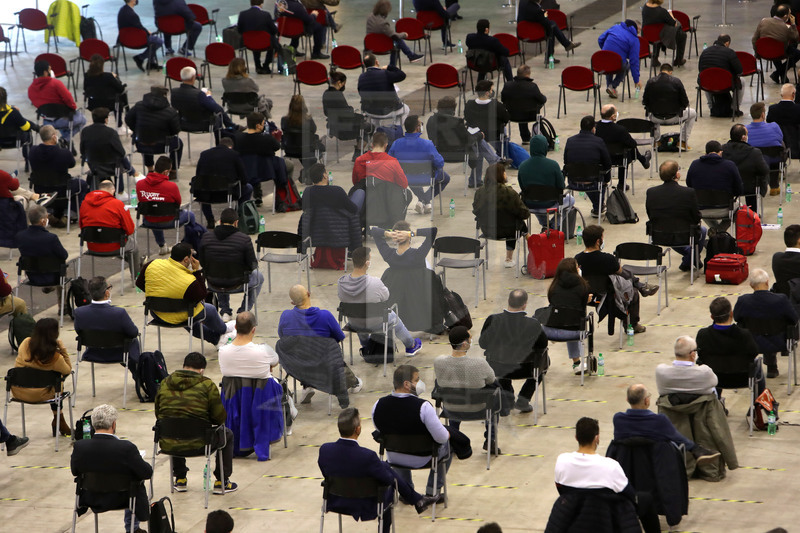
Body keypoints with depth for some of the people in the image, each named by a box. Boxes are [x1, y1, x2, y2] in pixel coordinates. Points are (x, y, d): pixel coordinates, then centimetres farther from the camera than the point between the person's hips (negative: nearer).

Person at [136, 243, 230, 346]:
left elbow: (139, 283, -1)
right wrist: (197, 271, -14)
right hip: (178, 318, -5)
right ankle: (222, 329, 54)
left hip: (156, 314, 5)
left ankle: (215, 338, 54)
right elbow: (202, 296, -12)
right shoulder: (190, 281, -32)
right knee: (210, 310, 24)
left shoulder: (152, 265, -19)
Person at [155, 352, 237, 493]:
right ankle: (221, 482, 29)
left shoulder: (165, 383, 4)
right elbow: (220, 418, -5)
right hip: (198, 444, -4)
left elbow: (158, 414, 15)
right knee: (227, 434, 27)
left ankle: (180, 479, 45)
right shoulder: (207, 385, -8)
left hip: (168, 445, 4)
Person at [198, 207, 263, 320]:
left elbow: (202, 263, 2)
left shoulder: (206, 237, -9)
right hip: (237, 283, -3)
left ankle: (225, 311, 34)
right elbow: (252, 265, -11)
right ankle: (243, 312, 24)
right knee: (258, 277, 31)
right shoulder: (244, 239, -19)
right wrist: (256, 263, 13)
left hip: (214, 282, 3)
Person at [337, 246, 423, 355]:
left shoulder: (341, 283, -24)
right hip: (375, 324, -3)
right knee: (393, 316, 32)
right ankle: (411, 346, 54)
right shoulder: (375, 283, -35)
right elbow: (386, 296, -12)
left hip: (354, 323, 3)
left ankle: (365, 346, 61)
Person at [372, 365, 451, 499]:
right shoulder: (423, 407, -30)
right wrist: (447, 434, -1)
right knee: (446, 445, 30)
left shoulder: (378, 405, -17)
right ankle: (432, 492, 34)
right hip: (423, 460, -3)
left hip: (394, 459, 4)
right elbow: (441, 437, -25)